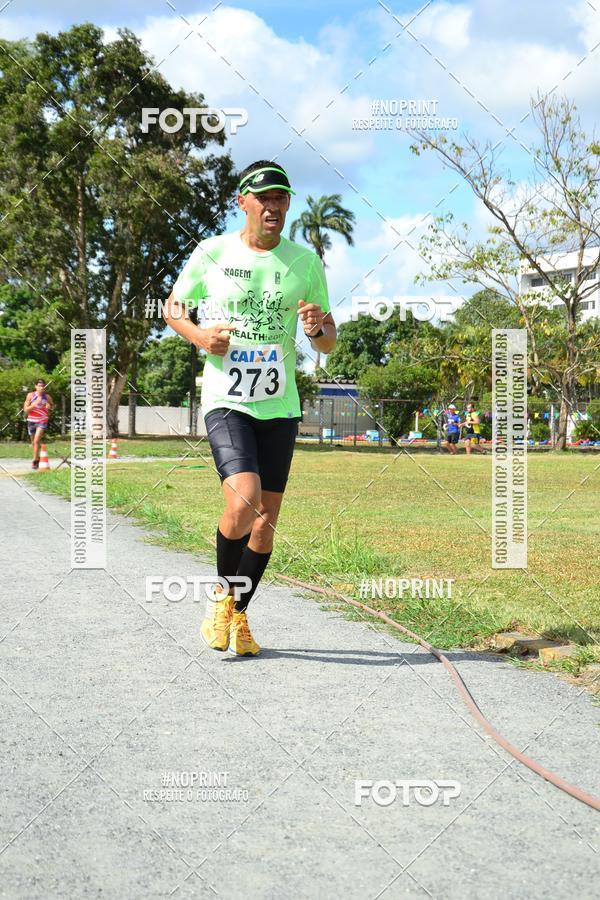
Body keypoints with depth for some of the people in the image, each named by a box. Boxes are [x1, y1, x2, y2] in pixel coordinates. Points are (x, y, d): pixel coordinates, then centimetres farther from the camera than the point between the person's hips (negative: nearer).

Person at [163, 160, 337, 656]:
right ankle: (222, 595, 5)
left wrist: (319, 327, -13)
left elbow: (329, 344, 11)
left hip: (280, 405, 3)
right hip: (226, 400, -3)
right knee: (243, 502, -22)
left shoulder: (306, 262, 5)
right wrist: (198, 335, -8)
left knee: (266, 521, 5)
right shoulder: (212, 252, -1)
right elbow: (173, 307, 13)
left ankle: (239, 615, 25)